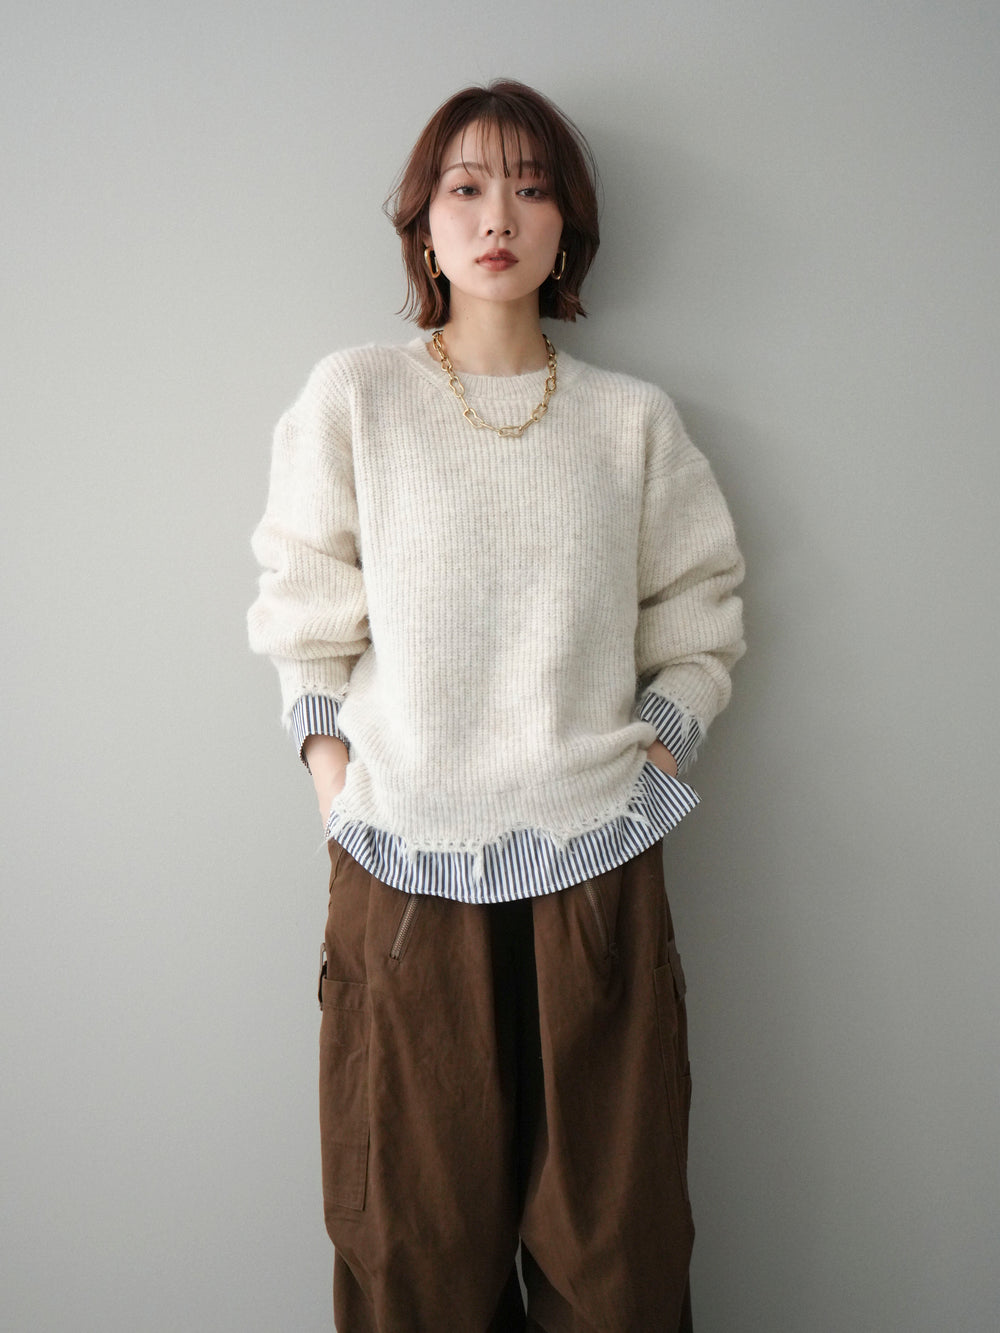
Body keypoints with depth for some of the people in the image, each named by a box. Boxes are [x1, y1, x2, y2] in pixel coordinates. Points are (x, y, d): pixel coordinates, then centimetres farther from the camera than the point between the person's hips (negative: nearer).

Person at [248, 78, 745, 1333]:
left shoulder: (633, 418, 7)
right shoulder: (351, 396, 4)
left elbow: (700, 615, 13)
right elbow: (305, 616, 6)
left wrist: (659, 746, 2)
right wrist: (333, 771, -2)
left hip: (596, 864, 1)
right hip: (403, 865, -1)